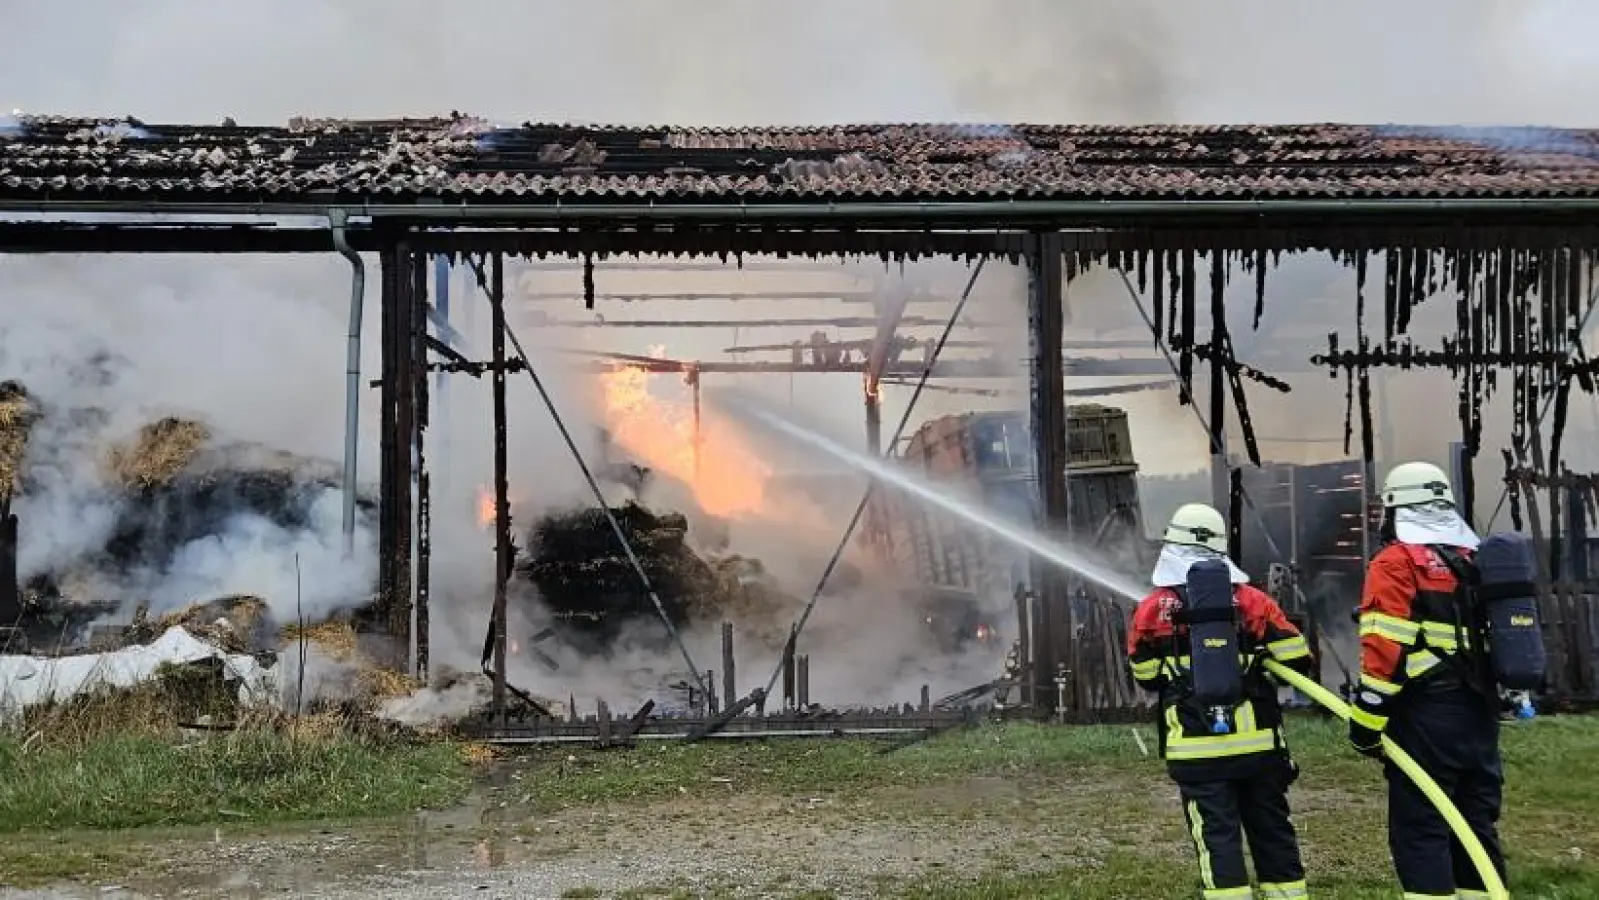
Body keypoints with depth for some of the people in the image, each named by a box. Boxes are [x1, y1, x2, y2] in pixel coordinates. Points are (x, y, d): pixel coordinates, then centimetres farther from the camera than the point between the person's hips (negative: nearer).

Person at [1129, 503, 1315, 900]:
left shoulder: (1152, 609, -3)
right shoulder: (1252, 601, 0)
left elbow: (1147, 677, 9)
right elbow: (1297, 659, 1)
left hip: (1198, 750, -2)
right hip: (1258, 744, 2)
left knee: (1217, 837, 0)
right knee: (1273, 830, 14)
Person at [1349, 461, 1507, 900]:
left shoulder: (1396, 564, -7)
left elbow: (1386, 651, -16)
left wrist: (1367, 721, -12)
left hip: (1426, 717, -7)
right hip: (1479, 713, 7)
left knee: (1419, 830, -3)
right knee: (1477, 825, 14)